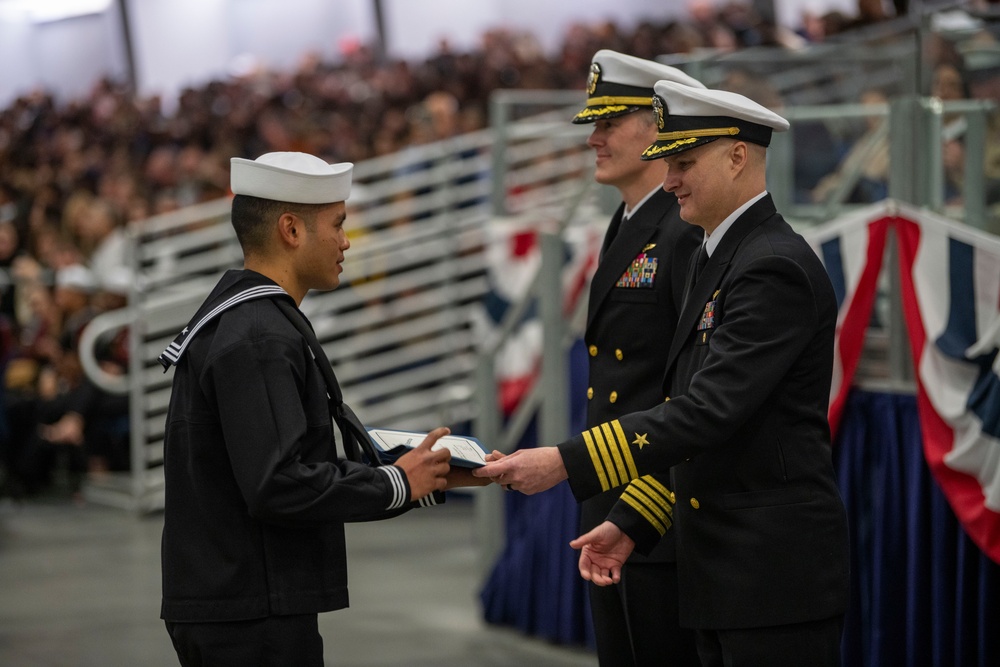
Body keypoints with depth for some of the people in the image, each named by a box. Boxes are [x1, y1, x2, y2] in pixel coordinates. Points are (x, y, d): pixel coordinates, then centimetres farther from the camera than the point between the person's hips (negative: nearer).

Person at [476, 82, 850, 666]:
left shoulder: (775, 268, -16)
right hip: (723, 574, 10)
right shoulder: (717, 259, 17)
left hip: (776, 574, -10)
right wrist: (629, 523, 13)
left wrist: (565, 464, -25)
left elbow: (709, 410, -24)